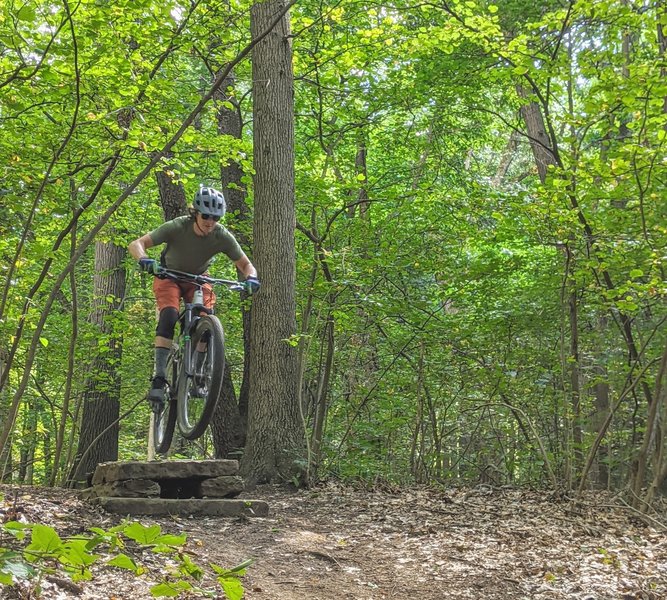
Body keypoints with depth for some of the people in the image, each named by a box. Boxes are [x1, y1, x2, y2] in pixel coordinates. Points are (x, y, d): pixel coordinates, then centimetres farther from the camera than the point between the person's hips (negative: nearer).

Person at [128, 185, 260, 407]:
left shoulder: (222, 237, -23)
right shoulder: (177, 227, -29)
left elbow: (246, 265, -15)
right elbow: (136, 244, -32)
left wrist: (251, 278, -39)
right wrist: (144, 260, -55)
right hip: (169, 277, -2)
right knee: (169, 316, -28)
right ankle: (159, 378, -29)